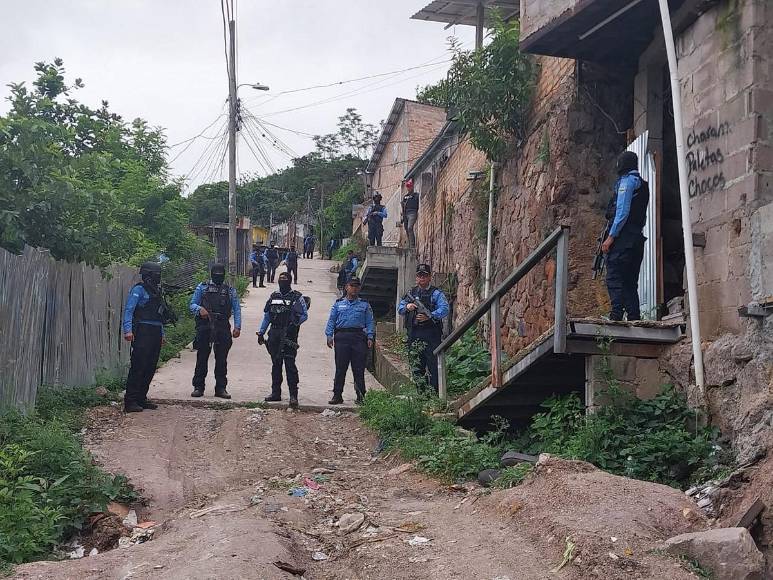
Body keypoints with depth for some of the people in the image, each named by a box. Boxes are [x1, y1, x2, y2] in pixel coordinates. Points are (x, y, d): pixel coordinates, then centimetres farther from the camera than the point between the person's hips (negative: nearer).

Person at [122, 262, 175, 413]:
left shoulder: (156, 291, 19)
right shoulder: (139, 290, -5)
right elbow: (128, 310, -13)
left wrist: (162, 334, 22)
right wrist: (128, 330, -24)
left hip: (155, 334, 8)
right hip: (143, 332, -8)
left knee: (150, 368, 9)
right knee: (138, 366, -10)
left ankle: (141, 398, 17)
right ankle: (130, 401, -8)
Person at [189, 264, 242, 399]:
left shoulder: (230, 291, 13)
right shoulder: (202, 287, 10)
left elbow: (236, 309, 8)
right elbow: (192, 304, 6)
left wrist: (237, 327, -5)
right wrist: (200, 309, -17)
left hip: (223, 328, 1)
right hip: (204, 327, -1)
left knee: (222, 360, 4)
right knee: (202, 358, 1)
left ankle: (221, 388, 9)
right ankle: (198, 387, 6)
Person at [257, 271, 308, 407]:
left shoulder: (297, 297, 1)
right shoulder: (273, 297, 15)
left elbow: (305, 315, -1)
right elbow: (266, 316, 18)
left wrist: (295, 323, -18)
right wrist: (261, 333, 13)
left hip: (289, 334, -5)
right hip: (274, 334, 5)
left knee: (289, 363, -11)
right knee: (276, 364, 10)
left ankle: (293, 395, -11)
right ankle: (276, 393, 18)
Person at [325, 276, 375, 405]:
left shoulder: (364, 305, 13)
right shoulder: (339, 304, 14)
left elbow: (370, 322, 9)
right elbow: (331, 321, 12)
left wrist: (370, 337, -3)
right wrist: (329, 335, 0)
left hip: (359, 338, 0)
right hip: (342, 337, 0)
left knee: (359, 370, 0)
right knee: (340, 368, 1)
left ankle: (361, 397, 5)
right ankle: (337, 395, 7)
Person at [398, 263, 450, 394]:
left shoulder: (436, 293, 1)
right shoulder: (411, 293, 17)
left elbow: (444, 309, -13)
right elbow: (399, 309, 16)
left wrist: (430, 316, -25)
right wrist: (407, 307, -6)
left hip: (431, 335, -5)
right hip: (414, 335, 5)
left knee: (433, 365, -7)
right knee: (417, 366, 9)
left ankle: (434, 392, -6)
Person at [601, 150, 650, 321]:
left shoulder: (627, 181, -4)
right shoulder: (642, 184, 23)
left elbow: (622, 211, -14)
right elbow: (642, 216, 19)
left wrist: (611, 237, -16)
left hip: (623, 236, -9)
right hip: (637, 236, 9)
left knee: (614, 277, -12)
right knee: (630, 280, 10)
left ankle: (617, 314, -22)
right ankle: (634, 317, 6)